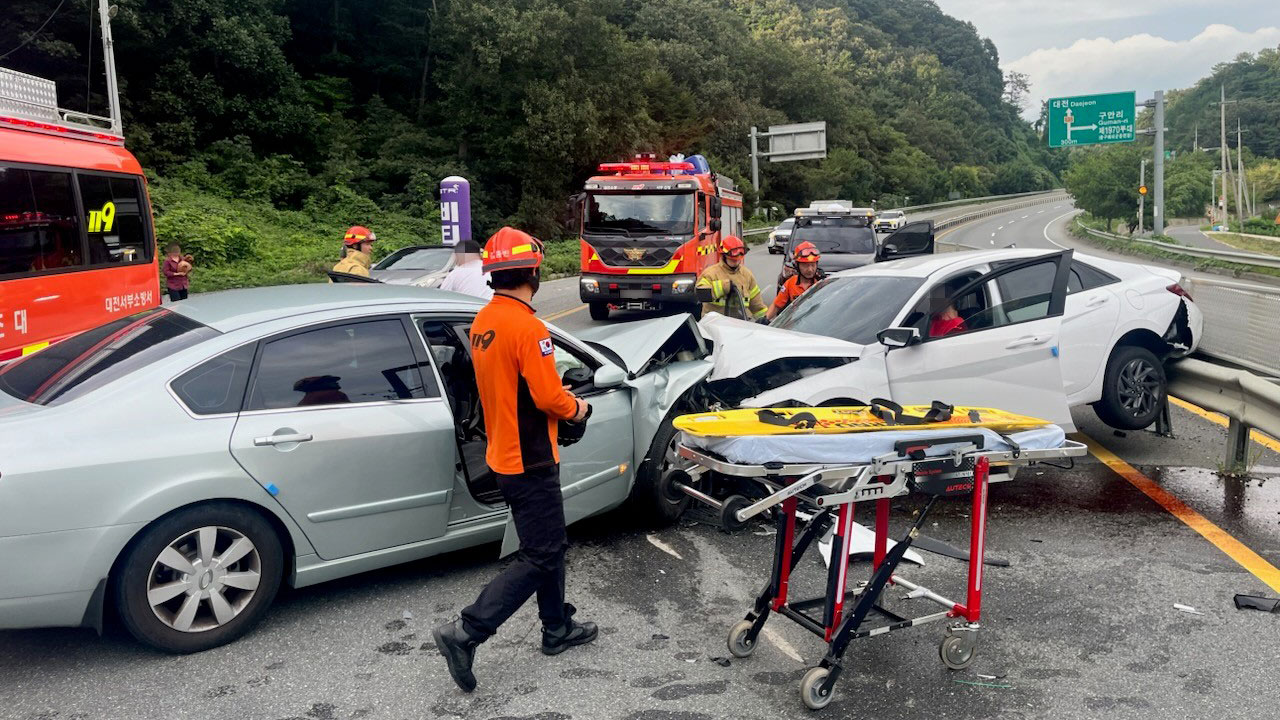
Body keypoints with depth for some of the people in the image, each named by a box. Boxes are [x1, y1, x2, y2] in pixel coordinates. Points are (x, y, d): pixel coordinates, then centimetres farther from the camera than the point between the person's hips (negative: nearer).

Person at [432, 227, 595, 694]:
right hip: (530, 463, -9)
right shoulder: (528, 329, -23)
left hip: (503, 454, 9)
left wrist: (559, 397, 10)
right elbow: (549, 397, -23)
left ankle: (558, 629, 33)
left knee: (549, 545, 21)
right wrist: (576, 408, -3)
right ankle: (466, 633, -2)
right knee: (540, 557, 1)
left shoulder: (482, 322, 5)